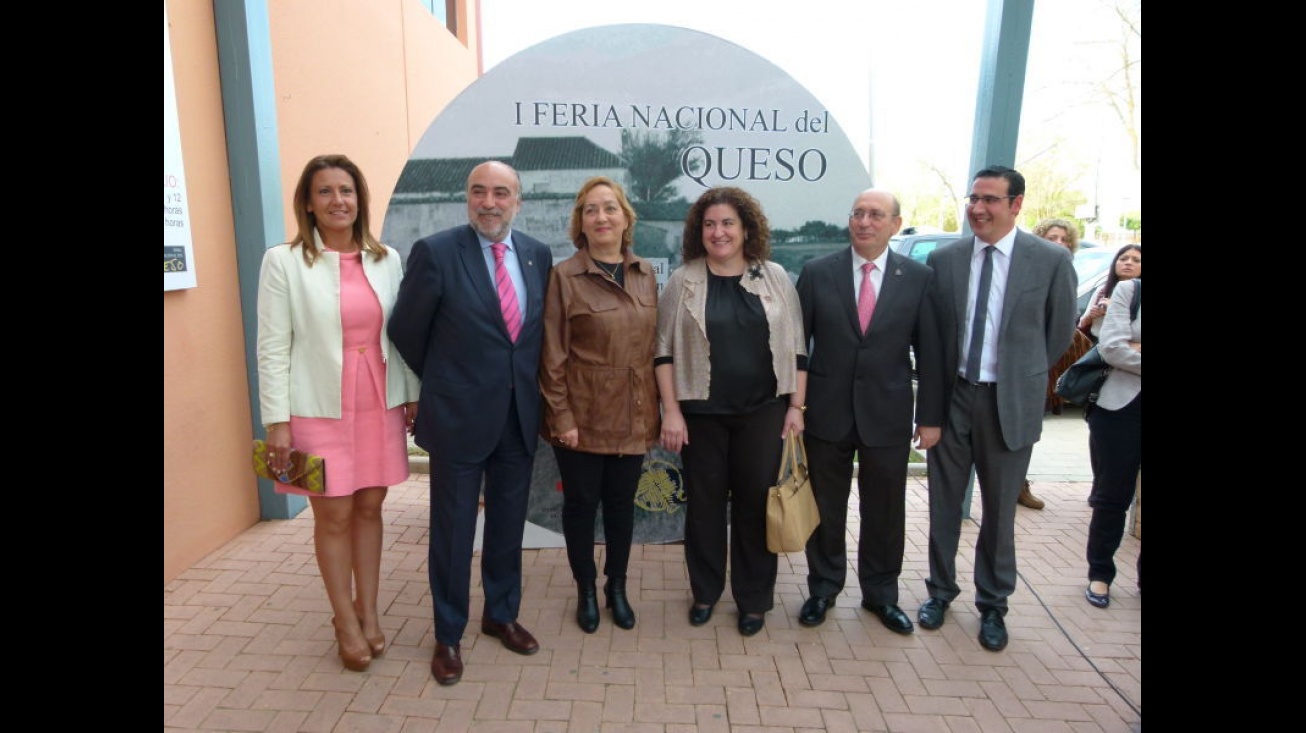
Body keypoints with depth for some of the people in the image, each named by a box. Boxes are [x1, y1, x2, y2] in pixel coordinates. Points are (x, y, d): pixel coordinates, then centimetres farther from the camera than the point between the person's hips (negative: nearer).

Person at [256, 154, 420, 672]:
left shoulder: (386, 260, 4)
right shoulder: (283, 261, -5)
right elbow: (272, 348, -7)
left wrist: (412, 396, 5)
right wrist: (277, 422, -10)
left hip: (380, 406, 3)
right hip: (320, 411, -3)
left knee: (369, 509, 12)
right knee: (333, 517, 7)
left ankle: (368, 612, 28)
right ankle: (346, 621, 24)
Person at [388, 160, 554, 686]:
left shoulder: (538, 255, 3)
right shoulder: (435, 252, -10)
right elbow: (406, 331, -3)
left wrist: (528, 388, 10)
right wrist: (442, 383, 7)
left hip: (520, 416, 4)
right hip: (458, 416, -4)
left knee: (508, 524, 17)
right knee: (453, 530, 9)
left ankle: (501, 615, 38)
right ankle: (449, 636, 28)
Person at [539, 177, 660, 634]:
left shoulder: (646, 275, 6)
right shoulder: (564, 276, -8)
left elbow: (654, 345, 9)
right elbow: (552, 356, -9)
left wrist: (656, 409, 6)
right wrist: (561, 417, -12)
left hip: (633, 417, 4)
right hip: (582, 416, -3)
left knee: (621, 502, 15)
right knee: (581, 502, 10)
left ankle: (617, 587, 34)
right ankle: (586, 591, 30)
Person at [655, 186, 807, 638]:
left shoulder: (776, 278, 3)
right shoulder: (682, 282, 0)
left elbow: (795, 347, 5)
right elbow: (665, 351, -1)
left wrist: (796, 406, 0)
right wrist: (671, 410, -7)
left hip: (763, 412, 1)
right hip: (702, 413, 0)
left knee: (755, 503, 8)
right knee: (704, 503, 10)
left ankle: (753, 598, 24)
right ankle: (705, 591, 29)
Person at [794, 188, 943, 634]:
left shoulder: (918, 278, -1)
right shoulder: (817, 273, -2)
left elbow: (929, 352, 1)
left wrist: (930, 417, 0)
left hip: (888, 416, 1)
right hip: (827, 413, 0)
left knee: (884, 512, 12)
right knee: (826, 509, 13)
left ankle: (881, 594, 33)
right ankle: (823, 588, 33)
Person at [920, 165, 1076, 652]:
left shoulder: (1051, 260, -6)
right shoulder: (943, 259, -1)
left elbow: (1060, 331, 4)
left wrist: (1023, 376, 9)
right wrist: (939, 383, 5)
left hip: (1010, 403, -1)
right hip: (951, 396, 2)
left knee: (1000, 510, 11)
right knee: (944, 502, 13)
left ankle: (993, 605, 30)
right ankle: (940, 590, 33)